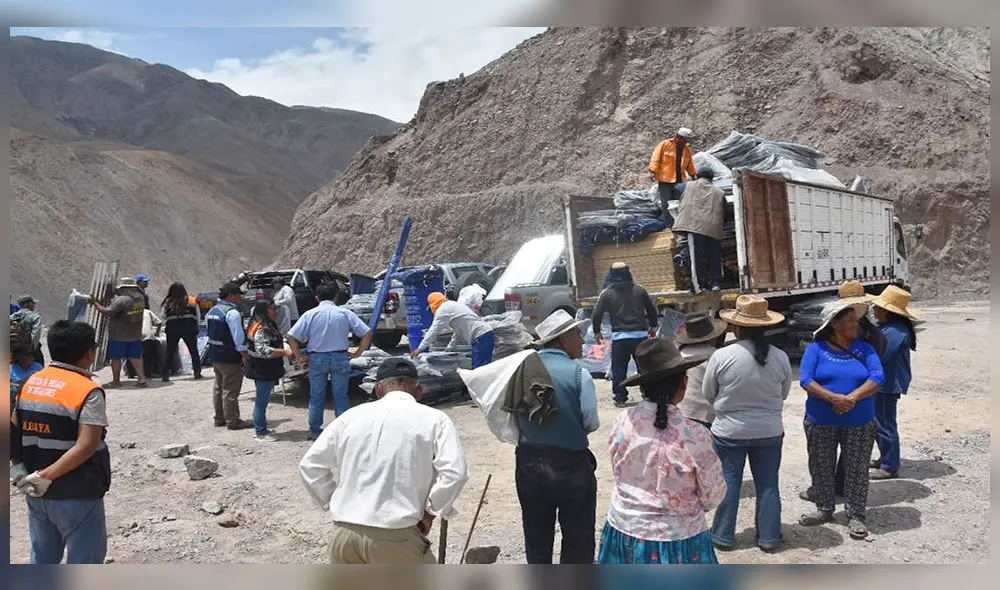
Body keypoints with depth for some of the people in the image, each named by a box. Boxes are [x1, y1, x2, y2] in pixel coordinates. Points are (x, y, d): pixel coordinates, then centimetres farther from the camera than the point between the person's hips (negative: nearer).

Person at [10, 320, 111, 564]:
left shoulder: (30, 383, 4)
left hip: (36, 492, 7)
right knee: (84, 561, 6)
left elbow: (13, 430, 7)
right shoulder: (88, 391, -18)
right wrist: (46, 476, -20)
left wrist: (17, 467, 4)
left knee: (43, 557, 22)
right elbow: (86, 447, -26)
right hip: (76, 495, -7)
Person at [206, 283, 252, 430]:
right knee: (230, 390, -3)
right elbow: (238, 336, -22)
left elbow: (210, 332, 17)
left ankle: (219, 418, 27)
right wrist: (244, 355, -18)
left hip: (215, 355, 10)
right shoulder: (232, 313, -19)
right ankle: (232, 421, 2)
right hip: (230, 357, -10)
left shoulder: (212, 311, 12)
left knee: (219, 388, 18)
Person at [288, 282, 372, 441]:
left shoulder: (310, 314, -3)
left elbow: (291, 337, -5)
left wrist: (299, 357, 3)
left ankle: (314, 431, 20)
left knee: (316, 397, 12)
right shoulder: (345, 313, -1)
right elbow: (367, 334, -2)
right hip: (340, 358, 0)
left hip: (317, 359, 0)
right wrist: (357, 353, 3)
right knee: (341, 397, 8)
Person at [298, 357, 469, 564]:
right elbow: (454, 473, -12)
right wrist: (429, 514, 1)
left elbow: (309, 465, 12)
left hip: (343, 533, 4)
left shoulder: (352, 415, 9)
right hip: (395, 537, -3)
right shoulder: (434, 419, 0)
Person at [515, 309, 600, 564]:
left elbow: (513, 413, 0)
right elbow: (591, 423, -12)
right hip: (571, 464, -4)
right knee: (578, 538, 12)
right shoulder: (577, 373, -14)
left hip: (528, 462, 4)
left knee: (536, 536, 19)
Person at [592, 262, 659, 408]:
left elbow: (597, 314, -2)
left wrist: (597, 332, 11)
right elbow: (652, 309, 11)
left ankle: (620, 398, 5)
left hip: (619, 336, -2)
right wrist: (652, 327, 24)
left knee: (619, 368, 5)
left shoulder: (607, 293, 0)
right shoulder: (639, 290, 5)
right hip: (640, 334, 2)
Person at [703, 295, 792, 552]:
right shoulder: (780, 357, -10)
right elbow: (784, 394, 5)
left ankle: (723, 536, 23)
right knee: (768, 485, 15)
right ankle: (769, 538, 25)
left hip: (729, 431, -2)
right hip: (769, 432, 2)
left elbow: (708, 395, -5)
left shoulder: (721, 356, -18)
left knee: (727, 483, 11)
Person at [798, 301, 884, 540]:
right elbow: (805, 380, -13)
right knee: (821, 468, 11)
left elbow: (878, 377, -10)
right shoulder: (816, 349, -5)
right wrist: (833, 398, -26)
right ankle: (824, 509, 28)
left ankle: (855, 516, 19)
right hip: (820, 422, 0)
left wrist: (852, 398, -24)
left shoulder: (864, 349, 1)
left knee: (857, 470, 6)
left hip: (859, 423, 1)